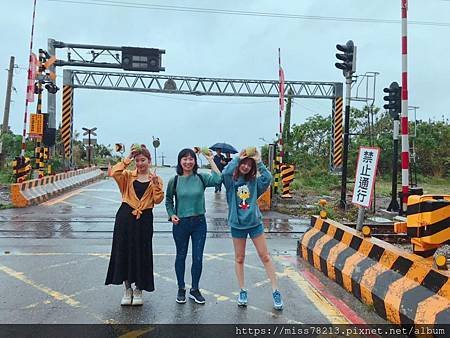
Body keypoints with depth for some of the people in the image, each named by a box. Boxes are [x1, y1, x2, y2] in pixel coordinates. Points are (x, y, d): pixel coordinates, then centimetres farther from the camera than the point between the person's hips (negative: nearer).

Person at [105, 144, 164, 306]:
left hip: (144, 219, 0)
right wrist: (127, 160, -9)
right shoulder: (128, 175, 6)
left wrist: (155, 184, -17)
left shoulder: (155, 179, 6)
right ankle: (127, 288, 24)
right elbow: (114, 173, -14)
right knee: (124, 250, 5)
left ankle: (138, 289, 24)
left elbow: (158, 200, -5)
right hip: (125, 217, 1)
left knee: (142, 253, 5)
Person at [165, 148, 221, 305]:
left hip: (199, 222, 0)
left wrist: (211, 160, -18)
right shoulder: (174, 181, -3)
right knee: (181, 256, 14)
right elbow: (168, 200, 8)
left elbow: (217, 179, -23)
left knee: (198, 258, 7)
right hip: (180, 223, 0)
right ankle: (181, 289, 33)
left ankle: (195, 289, 28)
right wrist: (171, 215, -7)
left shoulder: (201, 178, -4)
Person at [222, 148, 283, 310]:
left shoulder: (254, 181, -1)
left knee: (265, 256, 5)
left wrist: (258, 161, -15)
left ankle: (275, 291, 15)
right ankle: (243, 291, 27)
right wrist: (237, 158, -19)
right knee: (239, 258, 11)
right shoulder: (231, 181, -4)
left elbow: (268, 178, -19)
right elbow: (225, 173, -26)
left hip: (255, 223, 1)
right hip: (237, 224, 0)